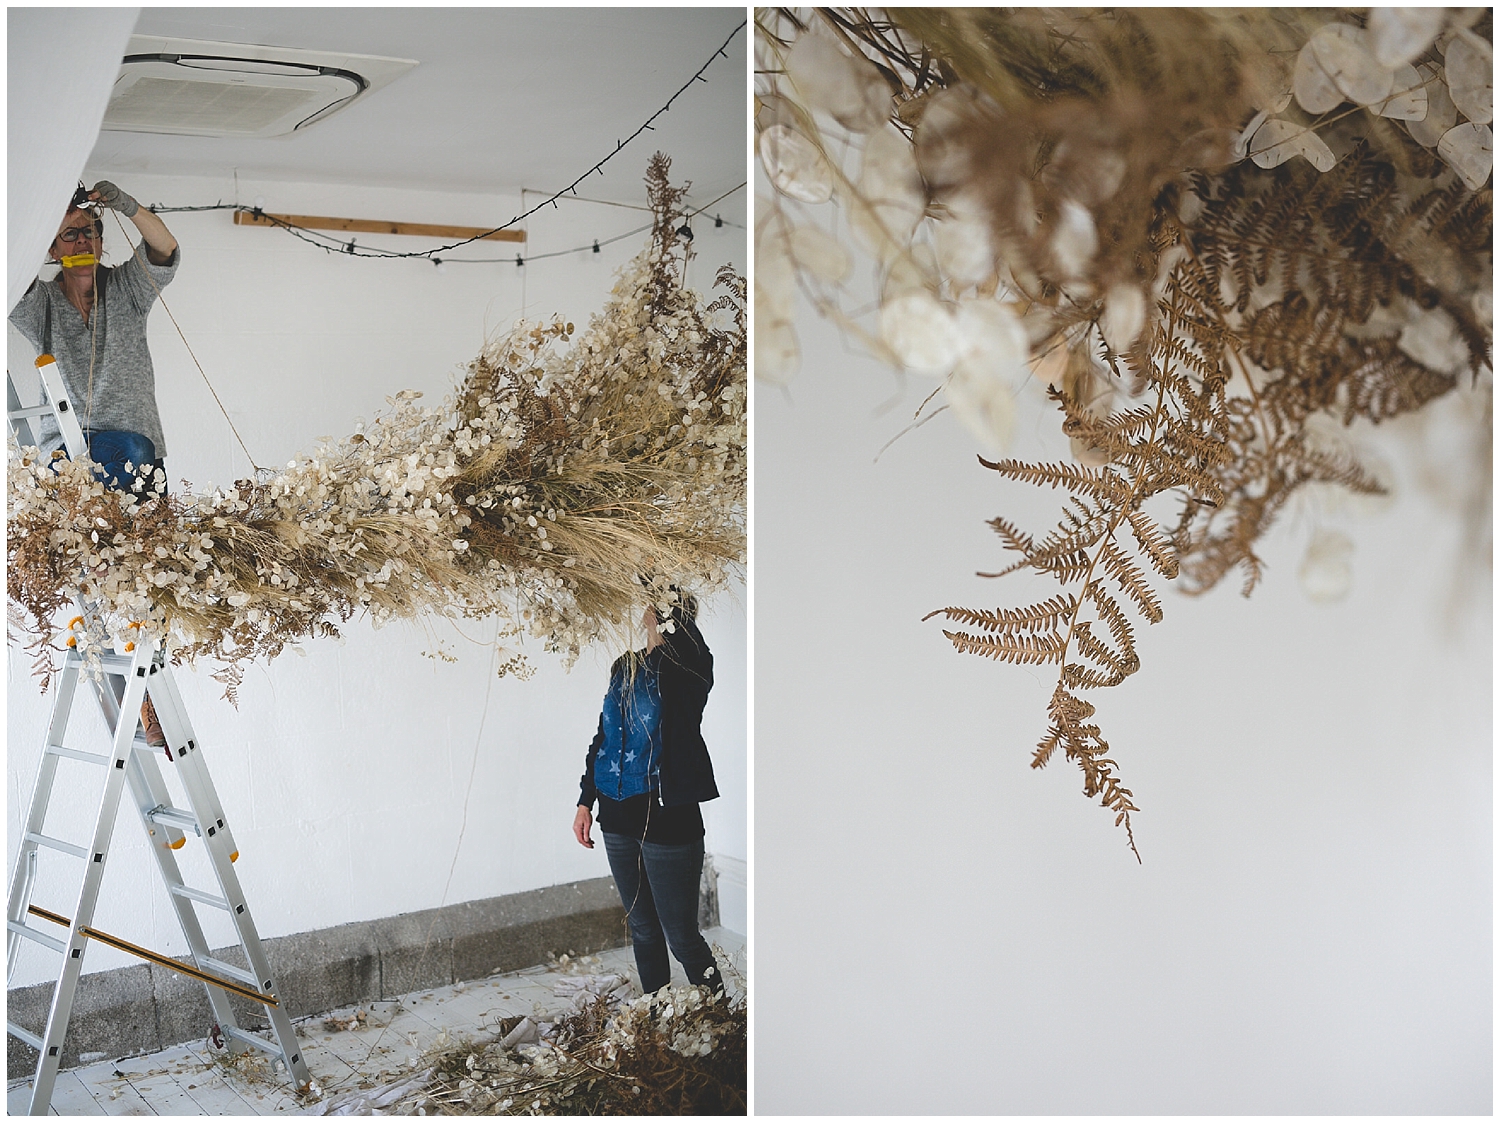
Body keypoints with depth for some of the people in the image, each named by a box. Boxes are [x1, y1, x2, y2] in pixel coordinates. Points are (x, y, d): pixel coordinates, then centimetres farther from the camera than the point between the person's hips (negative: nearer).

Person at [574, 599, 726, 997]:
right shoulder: (624, 668, 12)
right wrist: (585, 801, 15)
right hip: (619, 816, 7)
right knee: (642, 929, 14)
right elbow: (602, 738, 18)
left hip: (668, 817, -6)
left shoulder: (688, 665, -8)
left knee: (680, 935, -3)